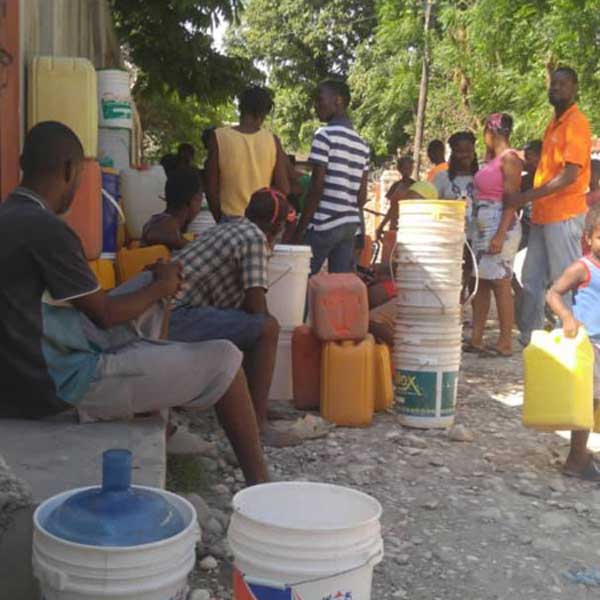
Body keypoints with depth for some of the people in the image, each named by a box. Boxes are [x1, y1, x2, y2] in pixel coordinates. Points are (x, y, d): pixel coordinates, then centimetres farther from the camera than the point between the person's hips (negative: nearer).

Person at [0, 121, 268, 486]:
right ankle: (259, 485, 7)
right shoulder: (46, 228, -22)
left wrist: (154, 283, 14)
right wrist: (160, 286, 4)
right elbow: (104, 315, -12)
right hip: (60, 384, -10)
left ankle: (155, 425, 30)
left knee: (152, 289, 22)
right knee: (224, 360, -5)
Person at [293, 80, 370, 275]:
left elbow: (317, 187, -14)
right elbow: (362, 194, 13)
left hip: (324, 223, -7)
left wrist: (300, 230, -11)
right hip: (350, 224, 7)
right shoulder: (362, 144, 14)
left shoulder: (325, 135, -9)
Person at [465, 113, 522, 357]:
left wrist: (500, 235, -22)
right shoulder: (492, 159, 18)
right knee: (481, 283, 8)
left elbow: (511, 200, -16)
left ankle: (505, 344, -1)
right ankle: (475, 340, 12)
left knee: (501, 284, -7)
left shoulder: (510, 158, -9)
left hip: (500, 227, -9)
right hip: (482, 227, 9)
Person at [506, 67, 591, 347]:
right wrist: (532, 202, 14)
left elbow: (570, 175, -18)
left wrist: (527, 197, -19)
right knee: (532, 278, 12)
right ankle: (530, 335, 20)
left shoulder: (576, 122, -10)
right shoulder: (554, 124, 18)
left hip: (564, 215, -9)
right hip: (543, 214, 9)